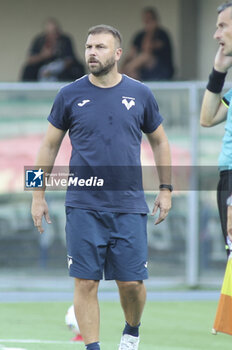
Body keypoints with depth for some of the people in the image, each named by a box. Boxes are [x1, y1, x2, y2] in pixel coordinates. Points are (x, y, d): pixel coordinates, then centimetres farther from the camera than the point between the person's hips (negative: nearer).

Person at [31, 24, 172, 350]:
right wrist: (38, 195, 7)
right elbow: (50, 145, 9)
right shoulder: (70, 95, 2)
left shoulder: (140, 94, 4)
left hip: (129, 206, 0)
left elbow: (159, 141, 16)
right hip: (83, 207, 0)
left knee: (131, 282, 0)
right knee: (86, 283, -5)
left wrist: (166, 189, 11)